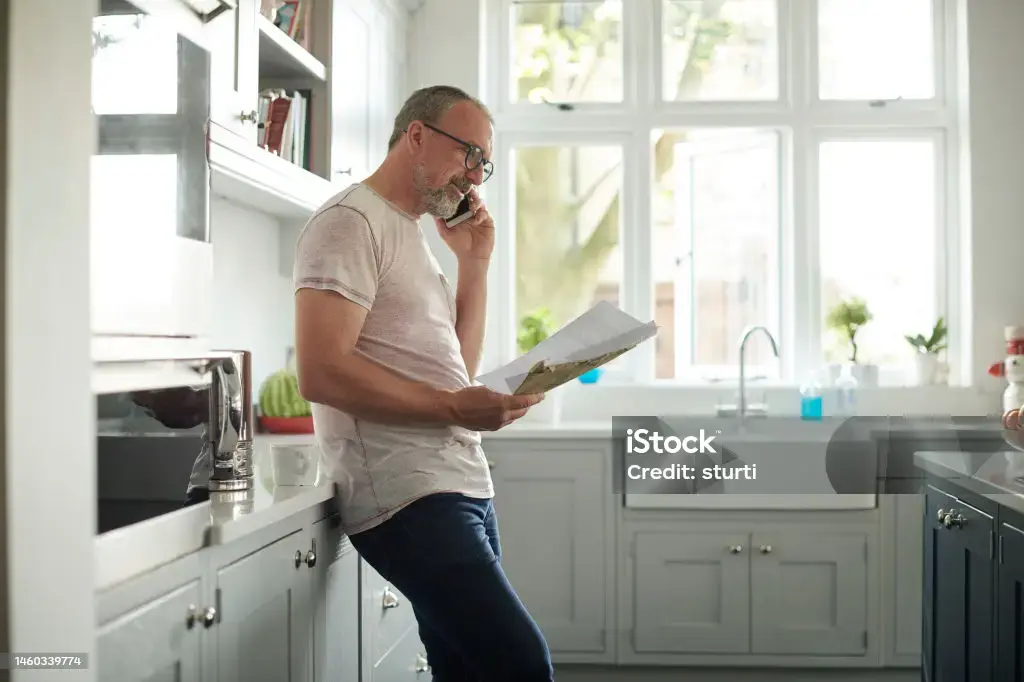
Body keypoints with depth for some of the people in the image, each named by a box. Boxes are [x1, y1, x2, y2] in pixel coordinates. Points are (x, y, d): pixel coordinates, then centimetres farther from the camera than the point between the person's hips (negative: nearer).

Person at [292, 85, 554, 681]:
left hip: (463, 486, 9)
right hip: (411, 496, -9)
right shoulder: (352, 222, -6)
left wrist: (474, 263, 14)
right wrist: (452, 409, -17)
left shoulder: (414, 234, 23)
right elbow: (322, 373, -16)